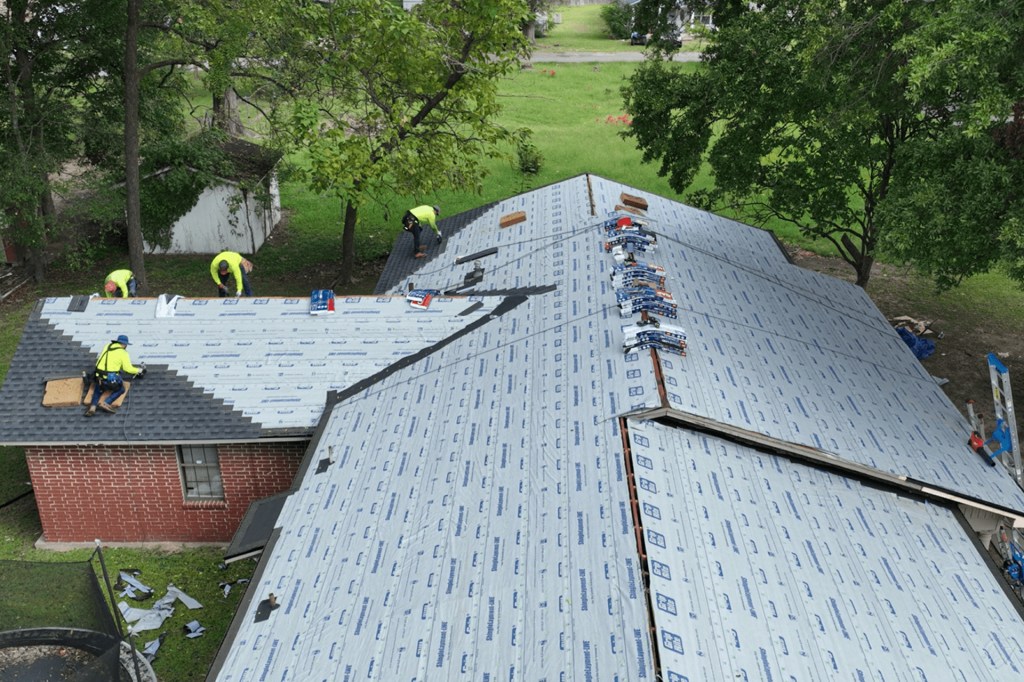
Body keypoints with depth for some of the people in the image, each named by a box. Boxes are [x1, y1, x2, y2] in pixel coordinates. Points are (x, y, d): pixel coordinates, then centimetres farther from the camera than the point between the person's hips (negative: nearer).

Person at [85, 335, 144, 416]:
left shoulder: (108, 346, 12)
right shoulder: (123, 353, -3)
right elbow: (128, 368, -4)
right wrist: (139, 370, 13)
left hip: (98, 376, 5)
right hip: (111, 379, -5)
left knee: (98, 389, 33)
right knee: (121, 389, 20)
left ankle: (93, 407, 7)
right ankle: (105, 403, -5)